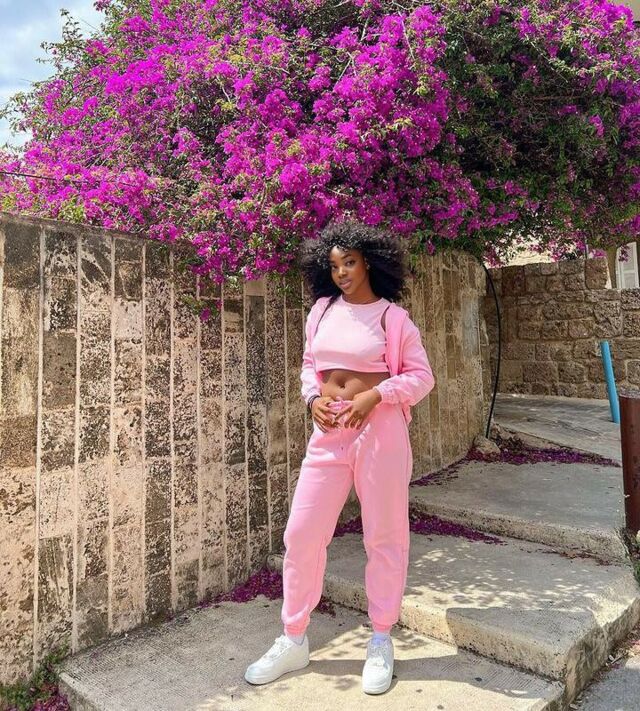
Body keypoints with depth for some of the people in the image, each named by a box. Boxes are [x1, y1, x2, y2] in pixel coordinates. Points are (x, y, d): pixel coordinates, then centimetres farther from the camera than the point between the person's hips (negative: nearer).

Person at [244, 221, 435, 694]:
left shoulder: (392, 316, -1)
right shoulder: (322, 310, 9)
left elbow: (421, 376, -2)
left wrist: (374, 396, -16)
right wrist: (313, 398, -2)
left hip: (380, 429, -3)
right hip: (328, 432, 4)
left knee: (385, 536, 6)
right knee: (302, 532, 5)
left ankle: (381, 643, 27)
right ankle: (293, 642, 24)